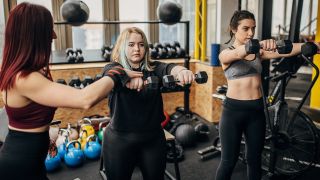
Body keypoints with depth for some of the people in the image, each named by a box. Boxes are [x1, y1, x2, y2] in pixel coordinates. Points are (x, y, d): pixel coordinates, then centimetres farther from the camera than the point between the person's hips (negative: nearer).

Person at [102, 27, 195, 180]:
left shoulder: (153, 69, -1)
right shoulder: (112, 68, -5)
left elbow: (168, 68, -22)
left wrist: (181, 71, -47)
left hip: (153, 138, 2)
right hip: (120, 140, -2)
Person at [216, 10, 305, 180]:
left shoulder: (259, 53, 7)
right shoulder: (226, 54, -6)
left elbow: (285, 51, -9)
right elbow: (238, 53, -29)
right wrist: (258, 44, -49)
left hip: (256, 110, 5)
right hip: (233, 110, -4)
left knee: (254, 158, 16)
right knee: (229, 161, 5)